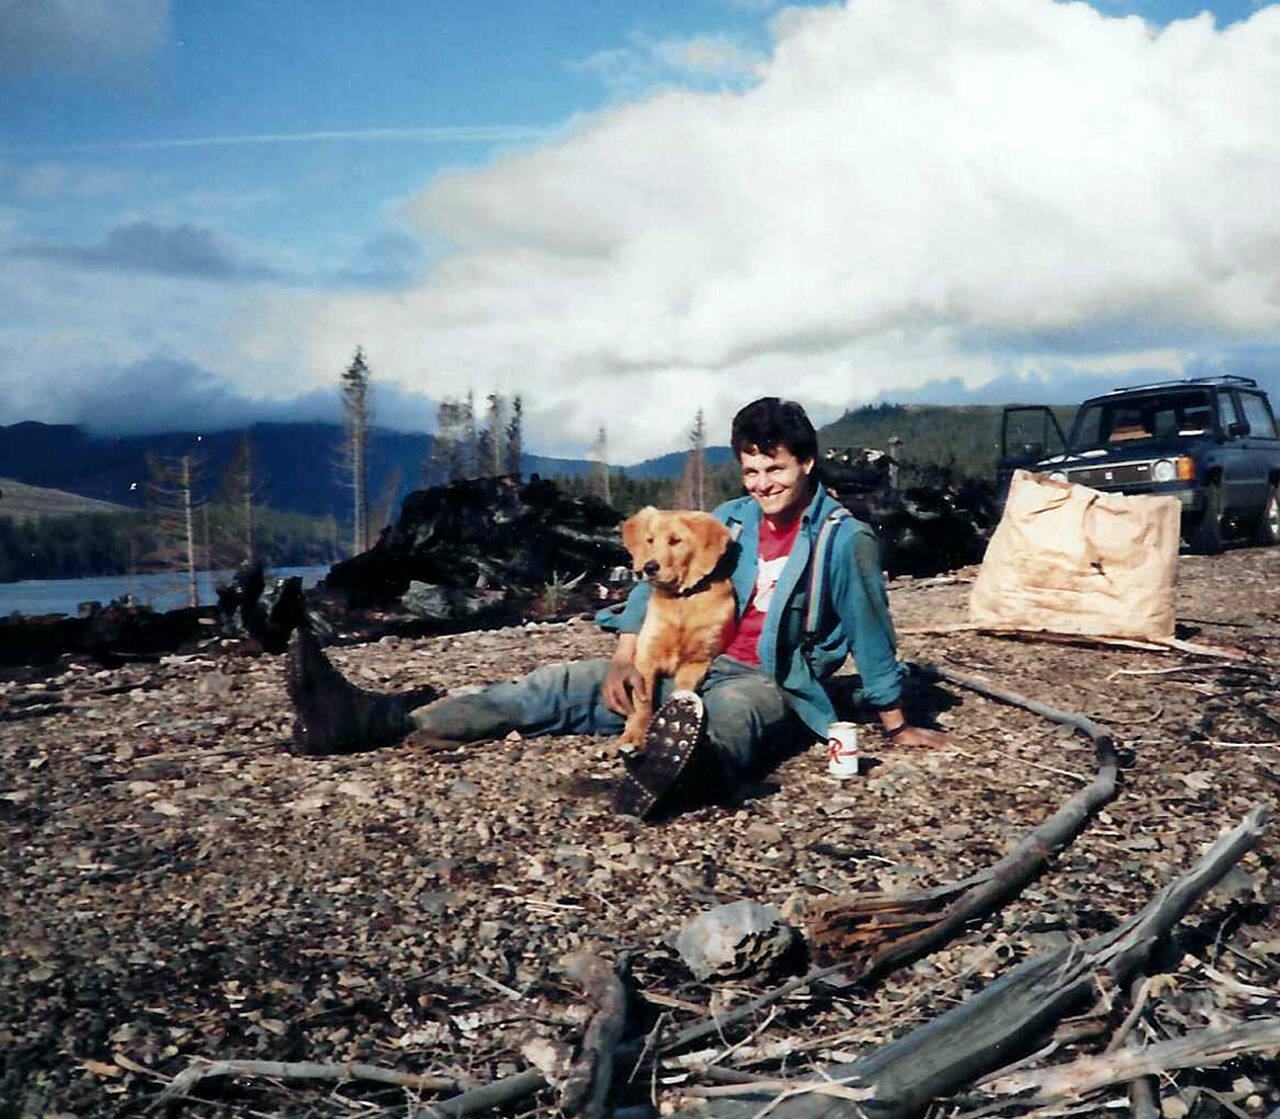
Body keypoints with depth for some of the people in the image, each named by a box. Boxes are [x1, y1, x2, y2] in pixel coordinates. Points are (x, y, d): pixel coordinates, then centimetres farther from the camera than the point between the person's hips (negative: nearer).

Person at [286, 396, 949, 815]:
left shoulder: (845, 540, -7)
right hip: (690, 667, 5)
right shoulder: (730, 520, 9)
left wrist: (895, 726, 1)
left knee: (730, 708, -43)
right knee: (560, 687, -10)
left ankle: (686, 762, -82)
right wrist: (625, 656, -8)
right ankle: (371, 722, -19)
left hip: (772, 688, -5)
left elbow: (871, 634, -4)